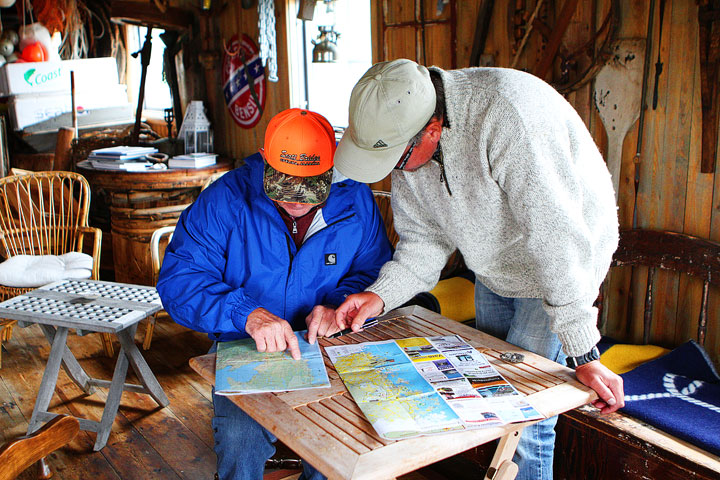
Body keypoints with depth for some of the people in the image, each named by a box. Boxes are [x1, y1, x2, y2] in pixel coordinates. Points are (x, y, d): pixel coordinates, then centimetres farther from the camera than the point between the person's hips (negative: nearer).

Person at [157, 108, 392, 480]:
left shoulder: (355, 200, -2)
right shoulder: (226, 199, -9)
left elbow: (376, 271, 5)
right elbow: (178, 280, -14)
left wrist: (339, 303, -16)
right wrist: (247, 313, -30)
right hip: (244, 351, -1)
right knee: (240, 440, -28)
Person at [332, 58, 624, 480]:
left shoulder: (506, 114, -37)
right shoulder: (401, 132, -14)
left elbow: (556, 239, -37)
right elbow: (424, 238, -6)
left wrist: (585, 354, -34)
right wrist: (381, 294, -21)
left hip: (562, 269, -6)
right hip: (493, 269, 7)